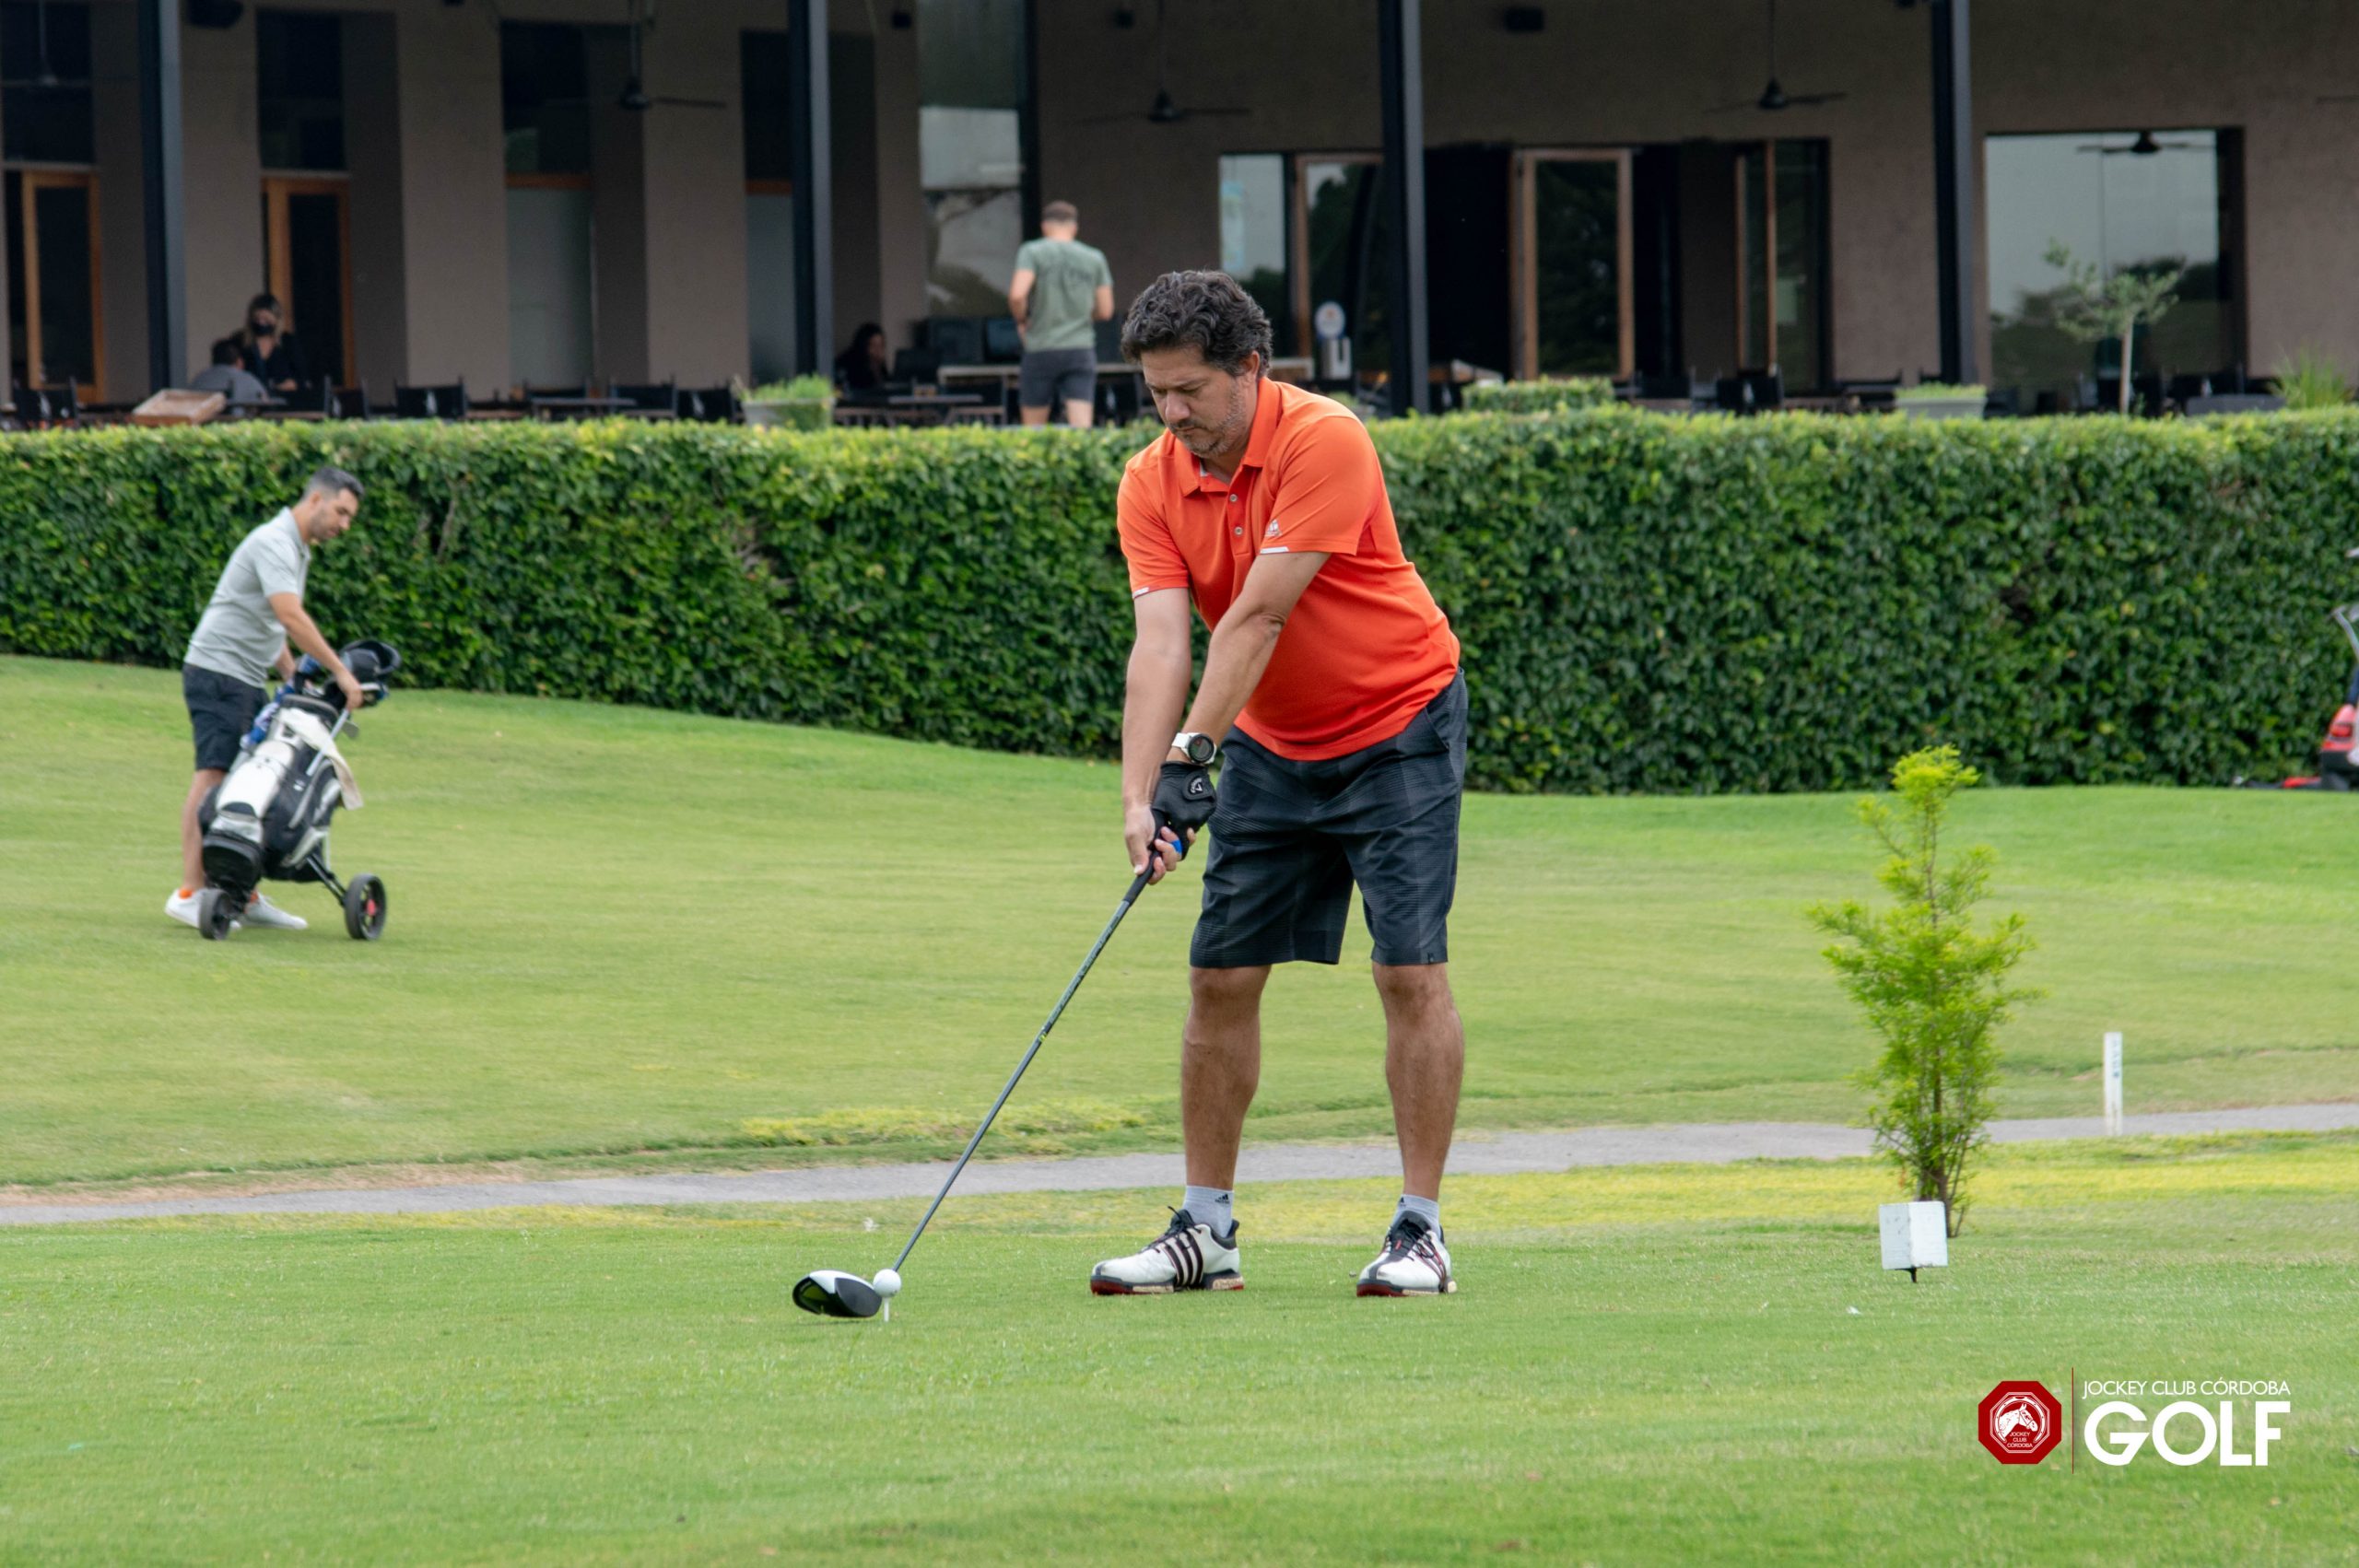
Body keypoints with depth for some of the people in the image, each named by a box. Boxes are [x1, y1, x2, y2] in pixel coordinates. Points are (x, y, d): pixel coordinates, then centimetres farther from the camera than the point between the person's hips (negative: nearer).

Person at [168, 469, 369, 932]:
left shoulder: (298, 550, 18)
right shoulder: (273, 543, -15)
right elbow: (290, 616, -26)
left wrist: (294, 677, 16)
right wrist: (340, 671, -24)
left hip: (248, 681, 10)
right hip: (218, 672, -10)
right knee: (214, 776, -15)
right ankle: (189, 892, -18)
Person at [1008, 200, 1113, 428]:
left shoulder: (1033, 252, -3)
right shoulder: (1094, 258, 7)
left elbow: (1017, 294, -16)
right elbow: (1105, 311, 9)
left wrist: (1021, 320, 3)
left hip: (1041, 350, -2)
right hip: (1082, 350, 2)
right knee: (1082, 428, -5)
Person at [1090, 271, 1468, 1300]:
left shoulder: (1324, 442, -23)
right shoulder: (1152, 485, -7)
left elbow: (1256, 616, -27)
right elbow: (1159, 642, -17)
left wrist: (1190, 755, -31)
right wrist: (1139, 795, -29)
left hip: (1396, 726, -5)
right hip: (1271, 745, 5)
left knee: (1411, 972, -12)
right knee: (1221, 977, 1)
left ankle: (1420, 1229, -7)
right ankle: (1206, 1229, 8)